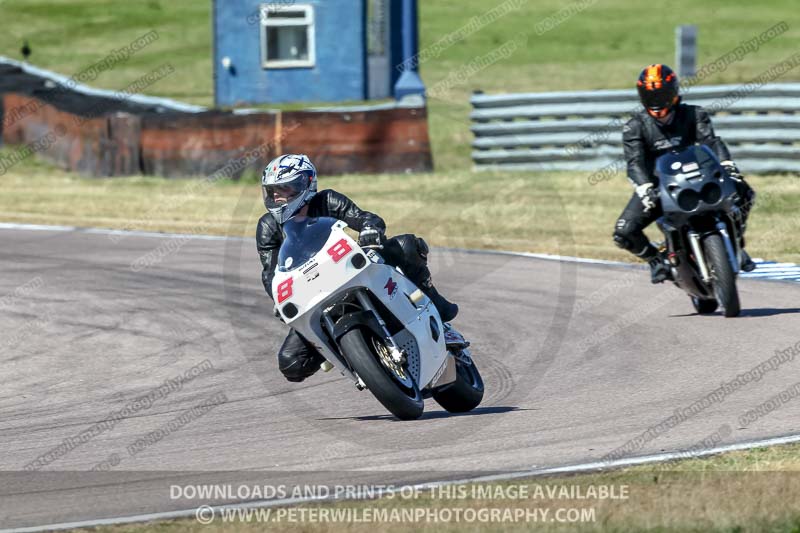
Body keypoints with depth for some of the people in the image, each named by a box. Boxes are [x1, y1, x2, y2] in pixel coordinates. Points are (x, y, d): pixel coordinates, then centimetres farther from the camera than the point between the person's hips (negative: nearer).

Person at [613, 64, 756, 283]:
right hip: (655, 186, -1)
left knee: (743, 192, -18)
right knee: (624, 233, -20)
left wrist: (728, 166, -39)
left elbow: (711, 141, -20)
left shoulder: (693, 115, -4)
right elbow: (635, 163, -20)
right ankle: (656, 260, 10)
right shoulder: (635, 127, -8)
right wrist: (646, 191, -40)